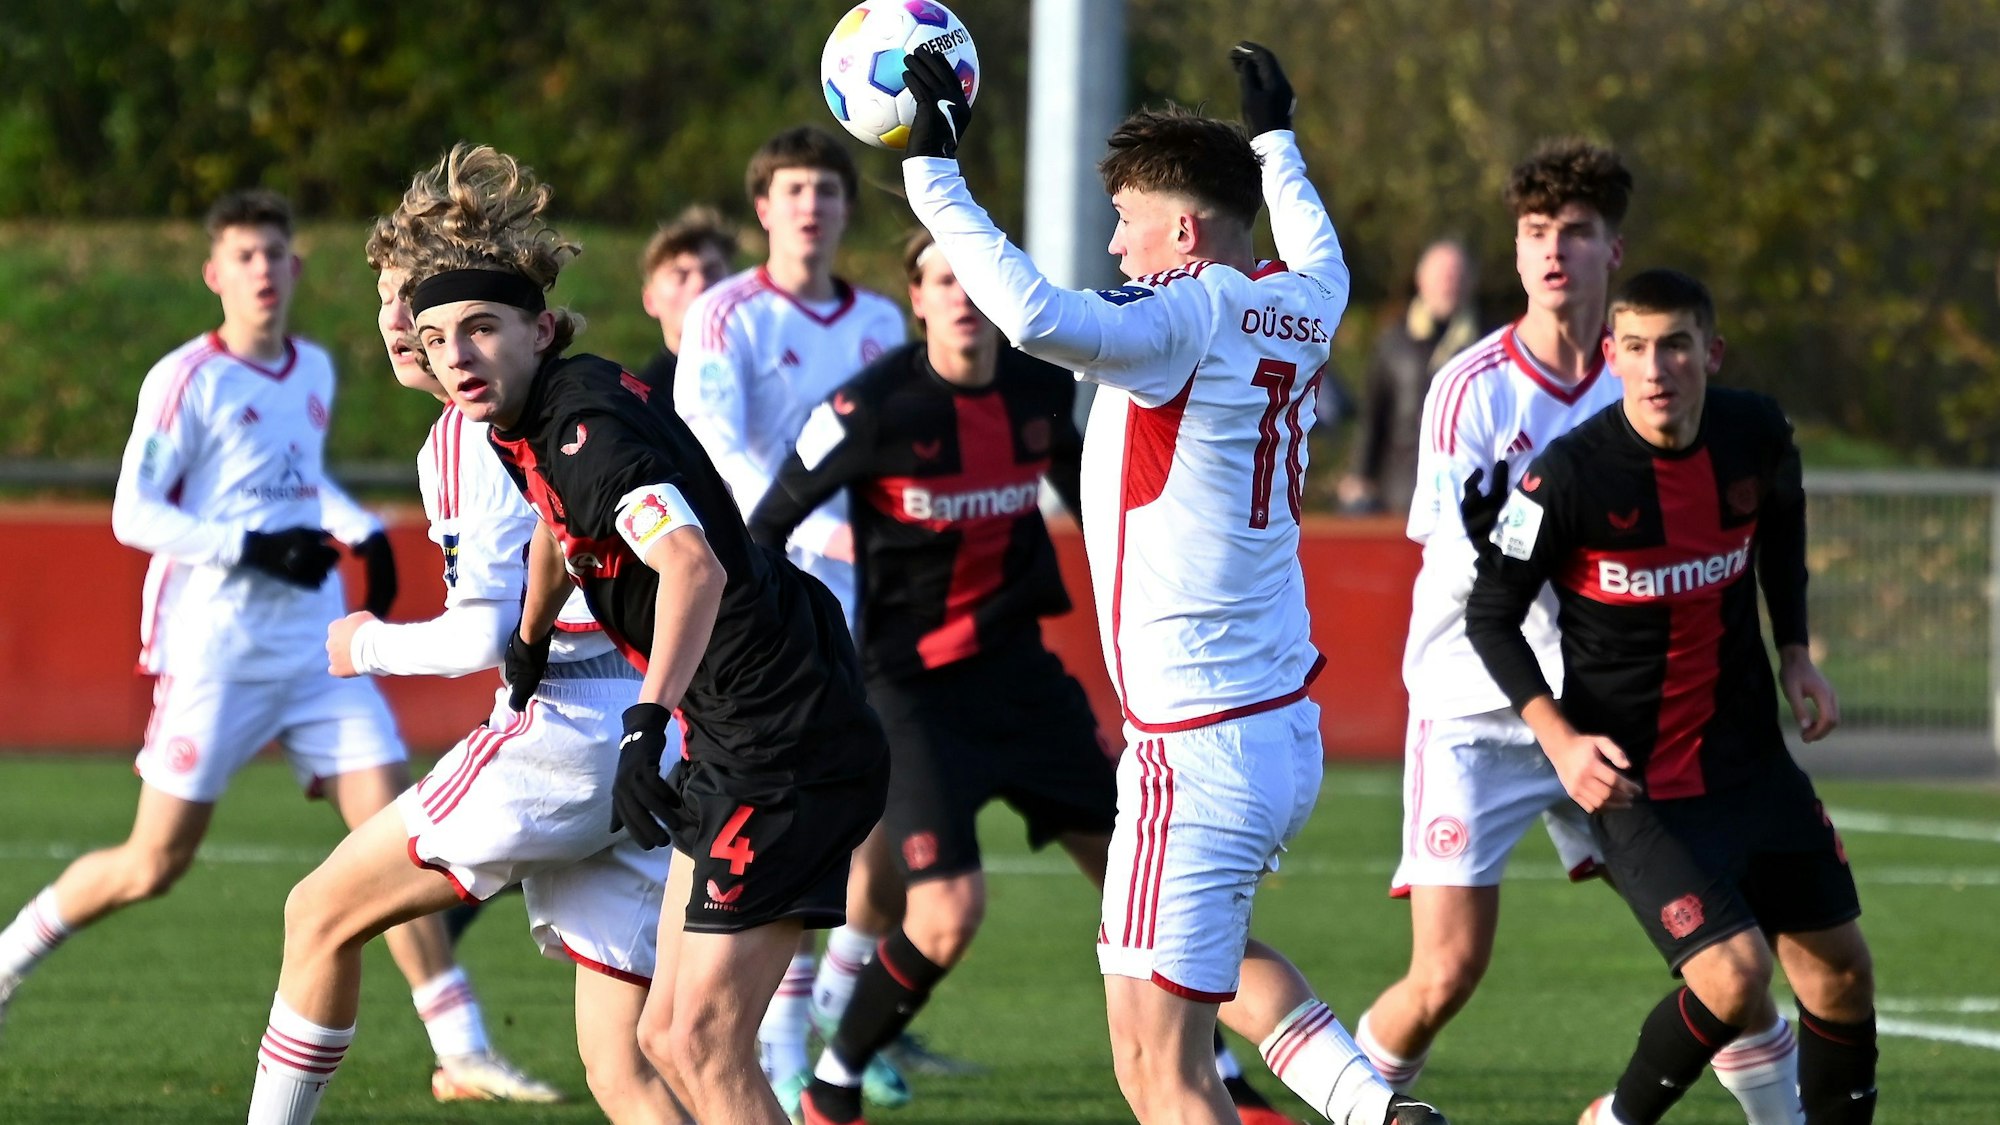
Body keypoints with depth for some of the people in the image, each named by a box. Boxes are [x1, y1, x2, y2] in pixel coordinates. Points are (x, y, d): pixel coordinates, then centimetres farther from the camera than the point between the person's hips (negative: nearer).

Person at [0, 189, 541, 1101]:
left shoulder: (315, 372, 13)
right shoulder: (186, 380, -8)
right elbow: (134, 513, -12)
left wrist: (365, 534, 12)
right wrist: (252, 549, -21)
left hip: (318, 647, 5)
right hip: (214, 650, -5)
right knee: (155, 865, -2)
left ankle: (461, 1052, -6)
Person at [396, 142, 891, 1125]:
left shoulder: (588, 428, -21)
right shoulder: (532, 425, 8)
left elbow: (694, 565, -39)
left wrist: (648, 723, -49)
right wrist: (529, 641, 48)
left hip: (786, 748, -10)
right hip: (731, 750, 10)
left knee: (704, 1045, -13)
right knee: (667, 1037, 13)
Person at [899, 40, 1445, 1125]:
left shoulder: (1189, 313, -16)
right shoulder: (1294, 310, 9)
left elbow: (1041, 317, -36)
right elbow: (1320, 262, 35)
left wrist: (933, 179, -28)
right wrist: (1275, 140, 50)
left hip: (1197, 746, -9)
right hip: (1288, 733, 9)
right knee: (1208, 942, 34)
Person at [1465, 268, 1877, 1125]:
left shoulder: (1755, 435, -6)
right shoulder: (1570, 475, -21)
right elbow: (1490, 615, -10)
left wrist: (1795, 653, 10)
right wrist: (1561, 740, -21)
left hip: (1751, 757, 6)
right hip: (1636, 782, -6)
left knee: (1841, 970, 9)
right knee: (1733, 975, -19)